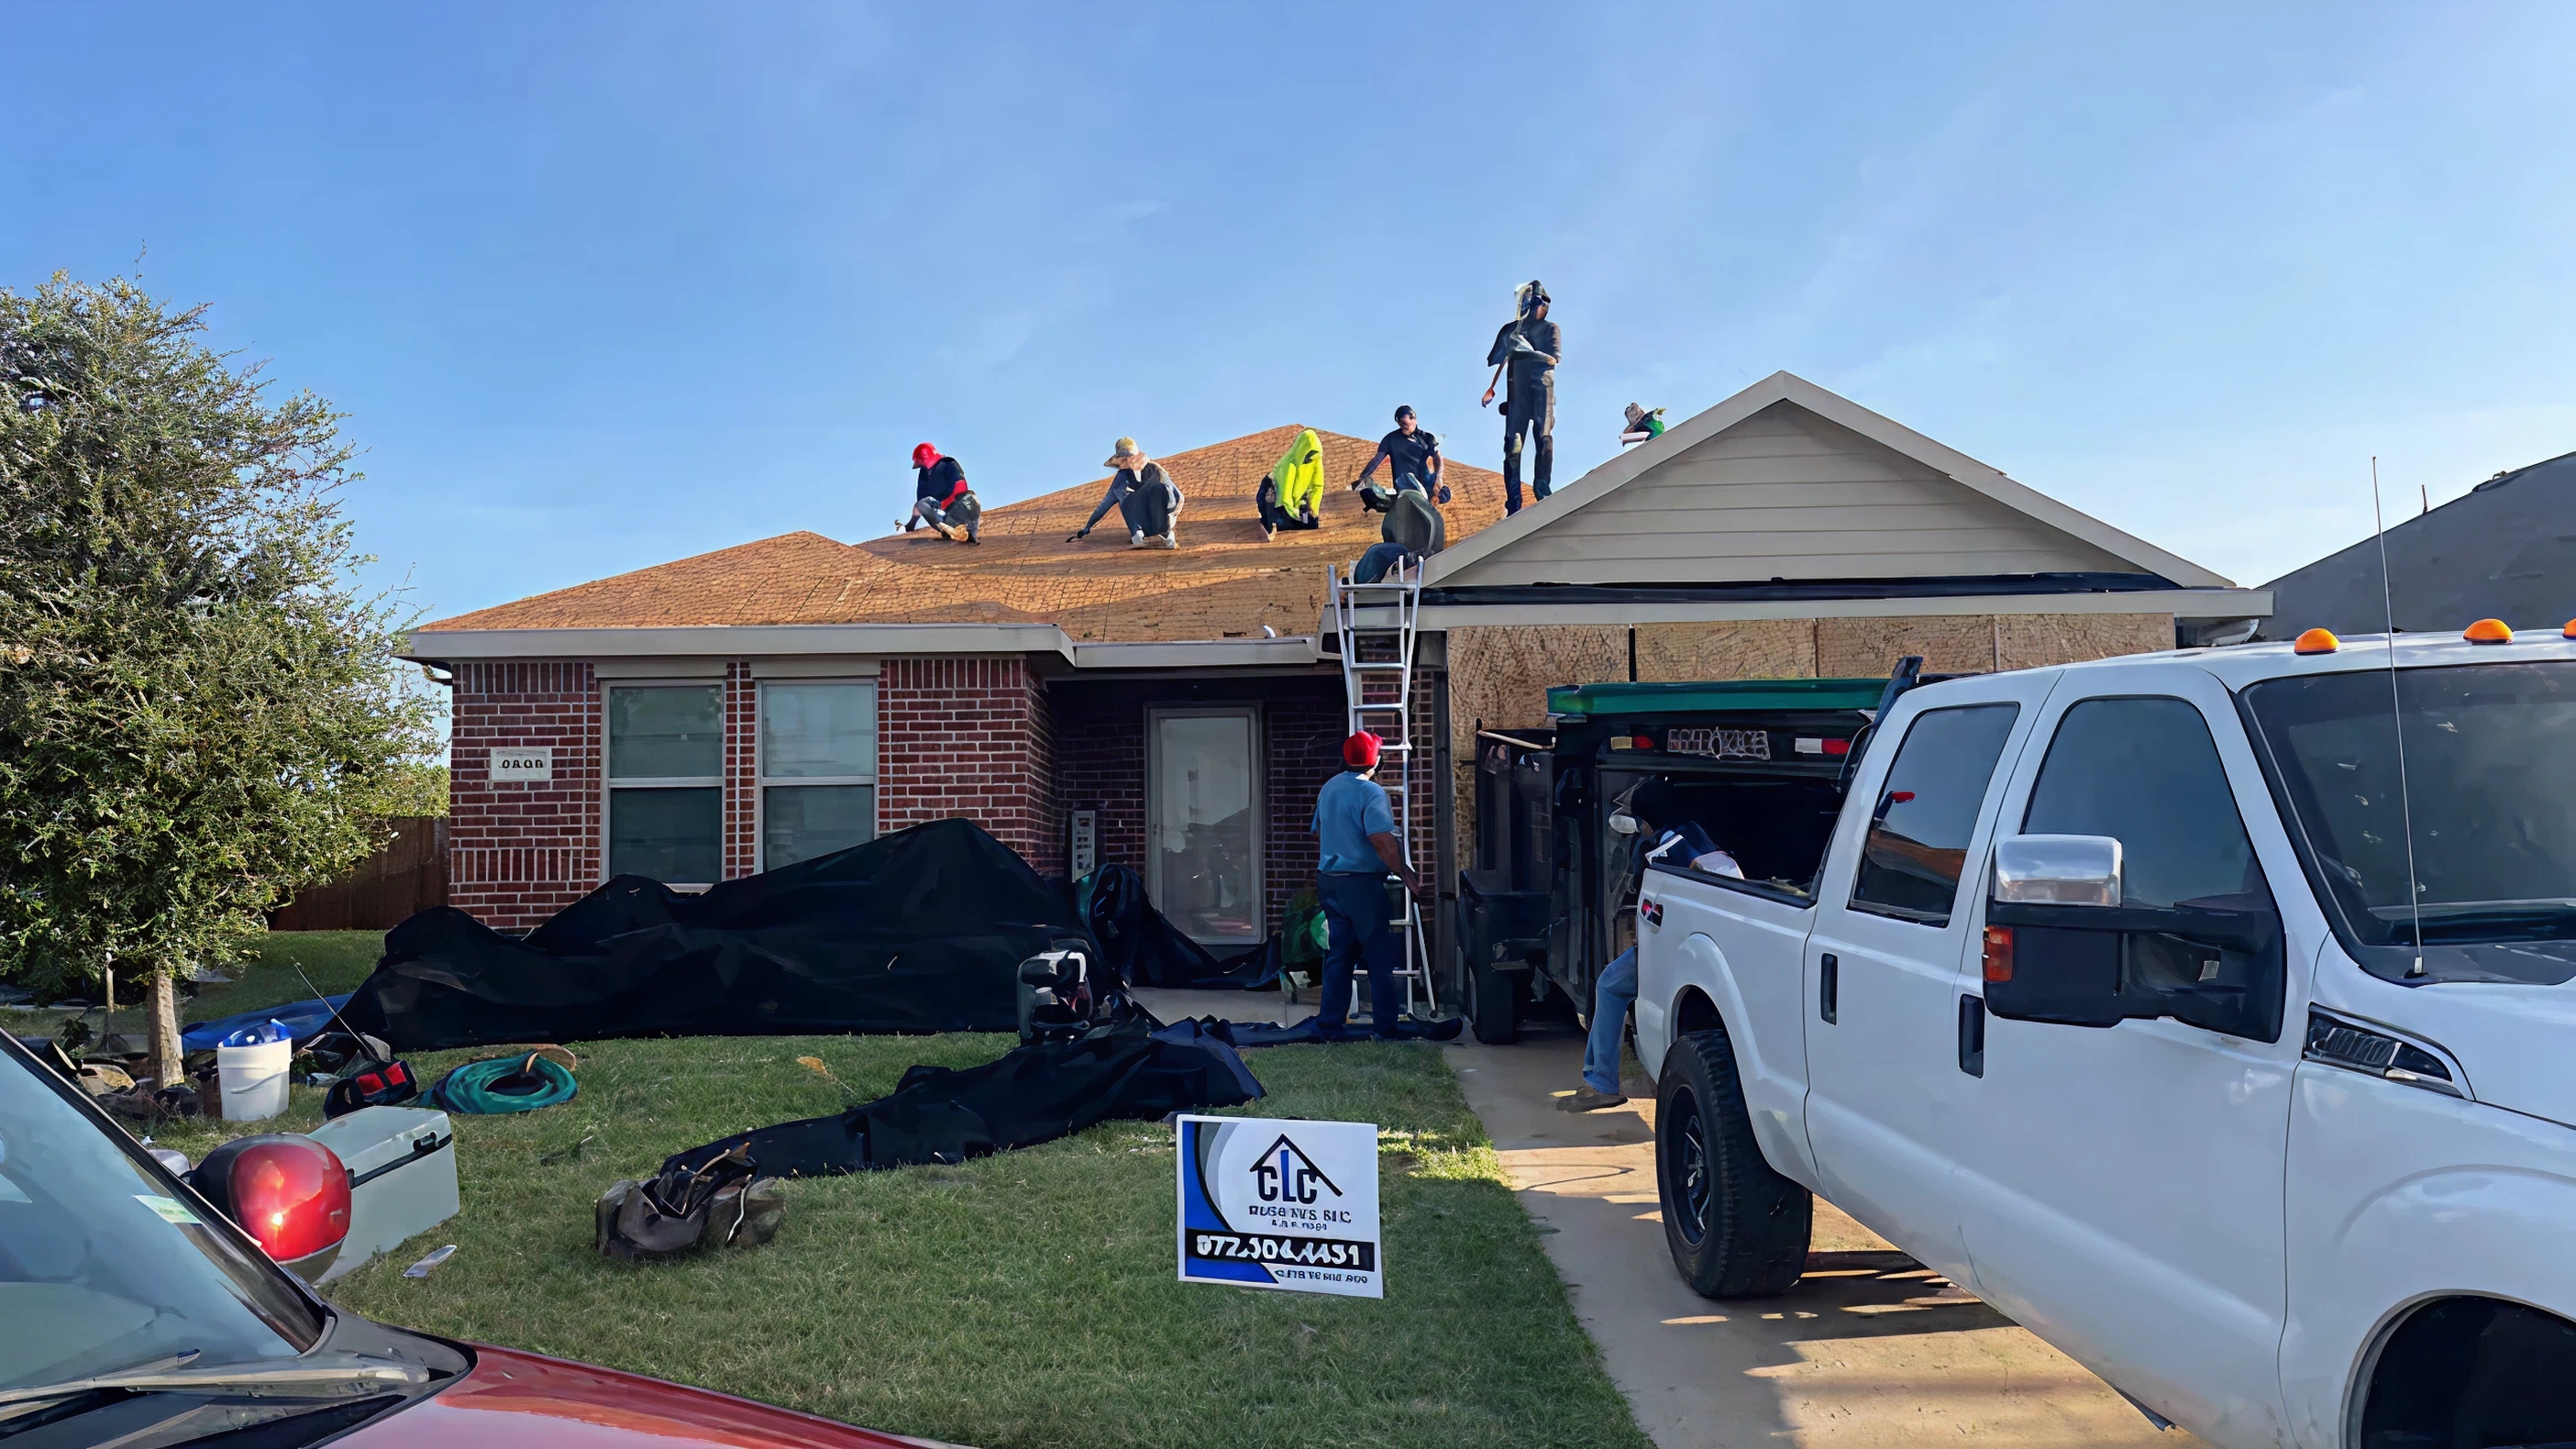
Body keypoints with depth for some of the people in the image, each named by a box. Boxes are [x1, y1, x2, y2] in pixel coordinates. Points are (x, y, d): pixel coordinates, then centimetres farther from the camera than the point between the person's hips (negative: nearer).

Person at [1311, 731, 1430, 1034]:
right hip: (1361, 883, -7)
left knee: (1339, 953, 12)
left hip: (1329, 881, 7)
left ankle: (1330, 1020, 13)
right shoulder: (1371, 792, -14)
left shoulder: (1328, 788, 11)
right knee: (1379, 954, 0)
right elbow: (1382, 841, -24)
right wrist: (1408, 878, -23)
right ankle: (1386, 1024, 1)